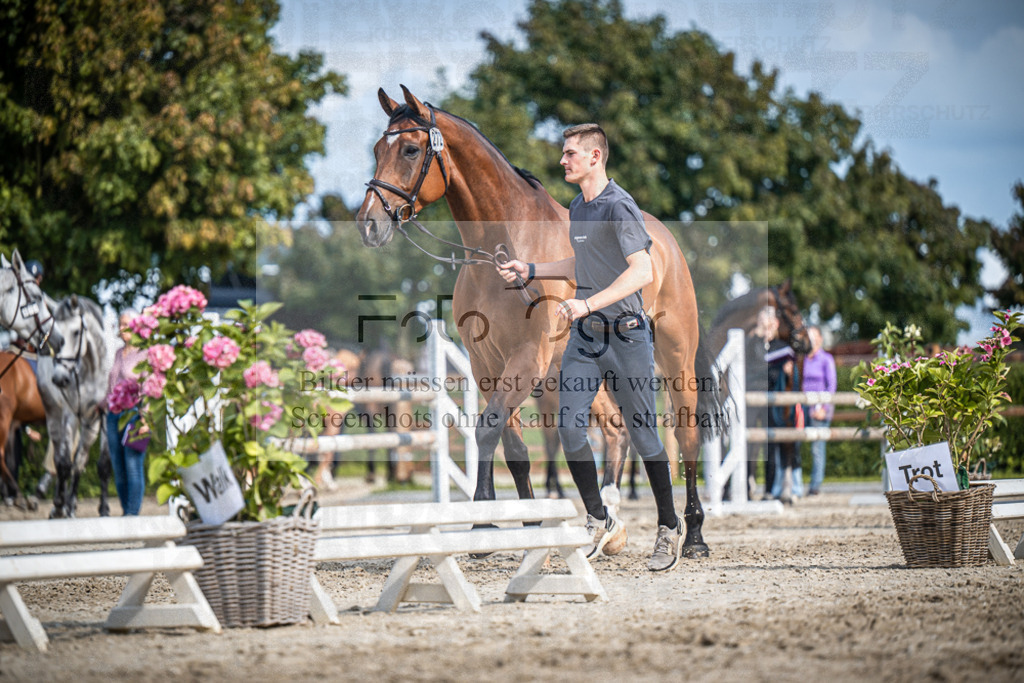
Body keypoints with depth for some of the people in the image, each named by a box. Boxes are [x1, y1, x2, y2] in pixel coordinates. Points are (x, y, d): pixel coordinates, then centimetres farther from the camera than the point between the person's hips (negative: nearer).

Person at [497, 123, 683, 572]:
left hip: (625, 334, -7)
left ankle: (669, 527, 15)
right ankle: (601, 523, 5)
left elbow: (642, 271, -25)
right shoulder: (577, 208, 13)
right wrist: (530, 271, 21)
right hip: (584, 334, 7)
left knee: (642, 432, 1)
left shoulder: (619, 207, -14)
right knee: (569, 425, -5)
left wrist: (589, 303, -33)